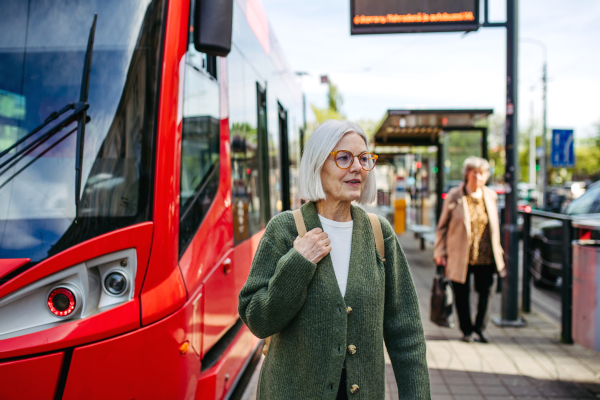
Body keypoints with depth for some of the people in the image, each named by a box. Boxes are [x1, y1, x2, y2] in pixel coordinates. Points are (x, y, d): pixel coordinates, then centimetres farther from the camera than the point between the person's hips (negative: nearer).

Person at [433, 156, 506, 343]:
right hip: (460, 256, -2)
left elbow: (494, 226, 16)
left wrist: (497, 251, 15)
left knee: (487, 292, 2)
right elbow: (443, 226, 0)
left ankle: (480, 327, 23)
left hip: (486, 256, 2)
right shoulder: (454, 196, -4)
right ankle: (467, 330, 26)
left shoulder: (491, 196, 6)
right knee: (462, 294, 7)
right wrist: (440, 252, -3)